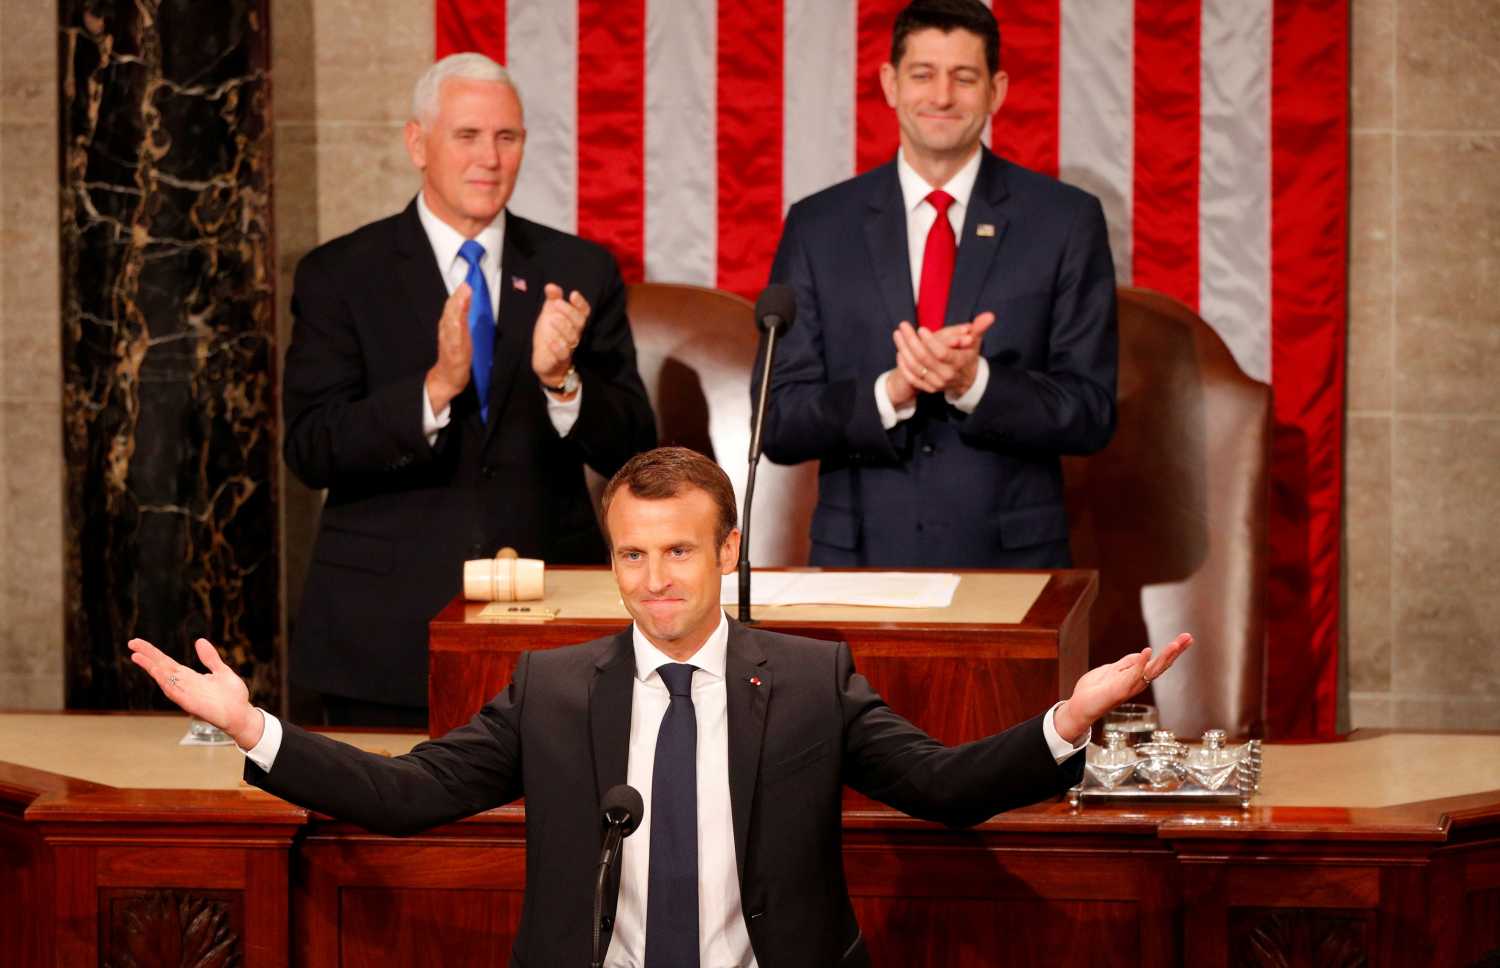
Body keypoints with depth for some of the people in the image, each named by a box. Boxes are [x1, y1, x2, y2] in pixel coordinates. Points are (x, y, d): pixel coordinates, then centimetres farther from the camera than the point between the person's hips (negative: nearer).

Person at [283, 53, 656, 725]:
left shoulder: (580, 272, 6)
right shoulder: (339, 275, 0)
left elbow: (632, 451, 1)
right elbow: (311, 452, -9)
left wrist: (561, 379, -19)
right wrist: (435, 387, -24)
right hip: (389, 635, -2)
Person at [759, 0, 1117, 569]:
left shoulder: (1066, 221, -1)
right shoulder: (817, 226, 2)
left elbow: (1091, 414, -3)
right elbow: (777, 422, -1)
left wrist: (974, 381, -20)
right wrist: (890, 391, -19)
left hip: (1011, 562, 0)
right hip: (863, 556, 1)